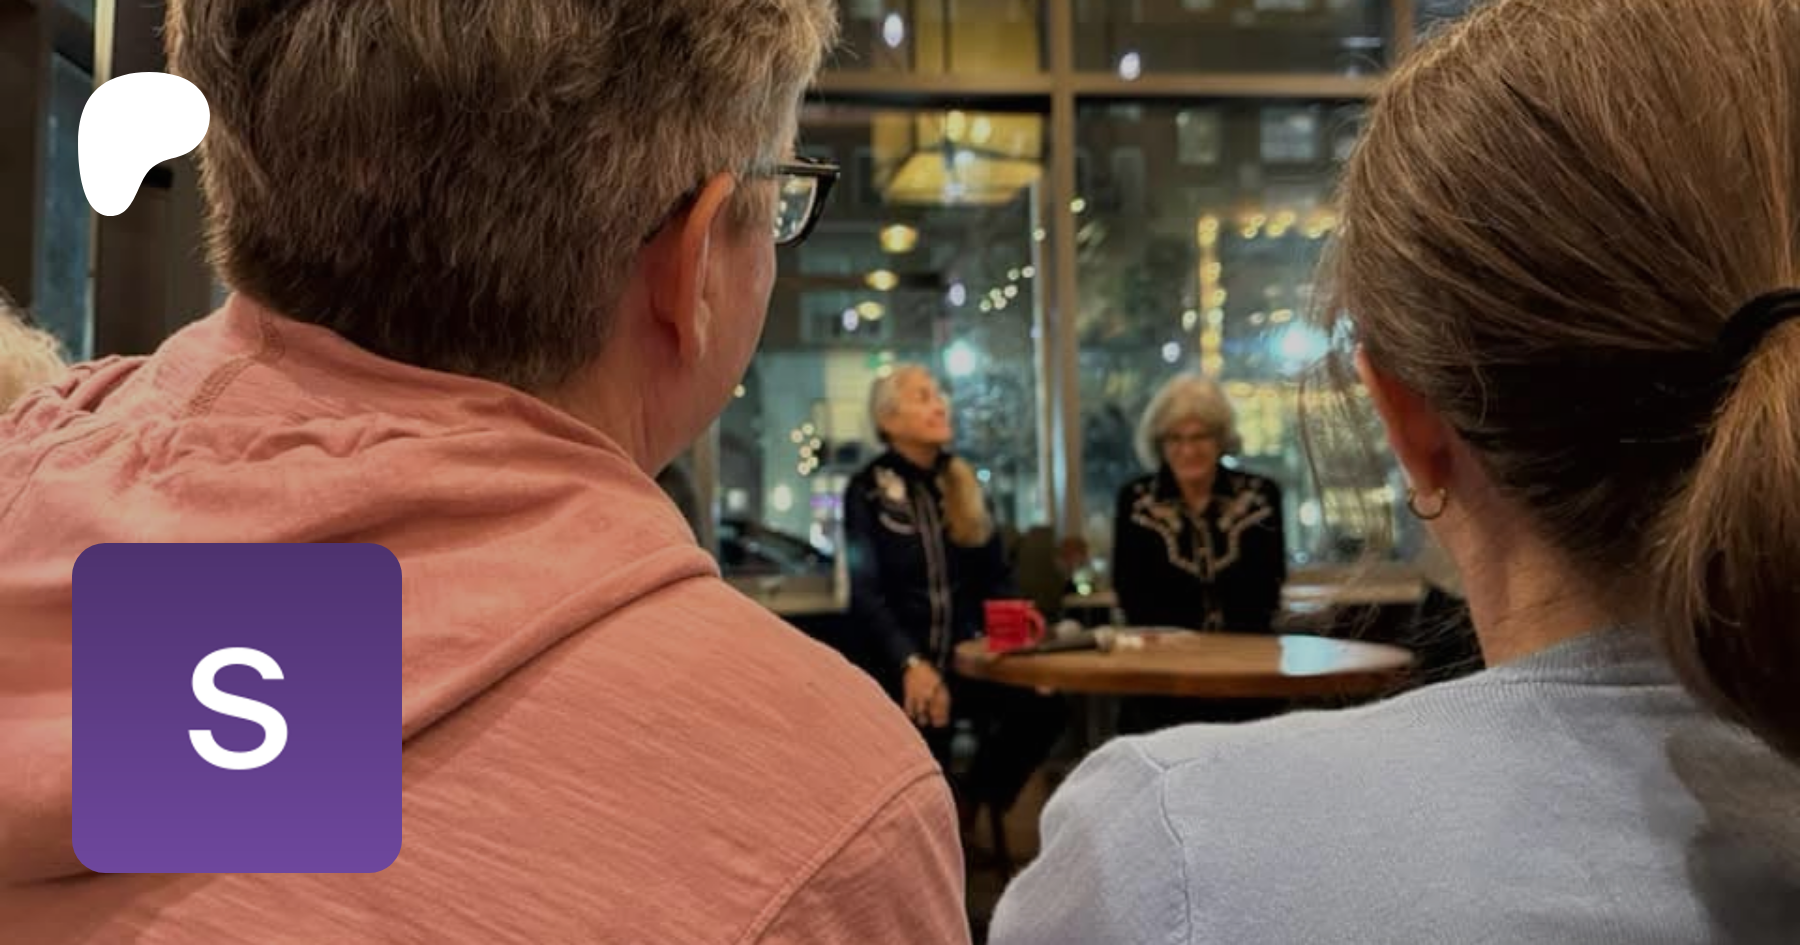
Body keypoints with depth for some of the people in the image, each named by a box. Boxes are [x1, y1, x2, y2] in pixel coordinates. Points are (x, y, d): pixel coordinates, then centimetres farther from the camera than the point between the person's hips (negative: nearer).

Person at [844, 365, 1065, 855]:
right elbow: (866, 595, -9)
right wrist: (912, 664, -23)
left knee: (1043, 704, -22)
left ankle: (969, 805, -1)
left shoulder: (965, 482, 13)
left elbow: (996, 576, 13)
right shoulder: (867, 491, -3)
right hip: (901, 663, -3)